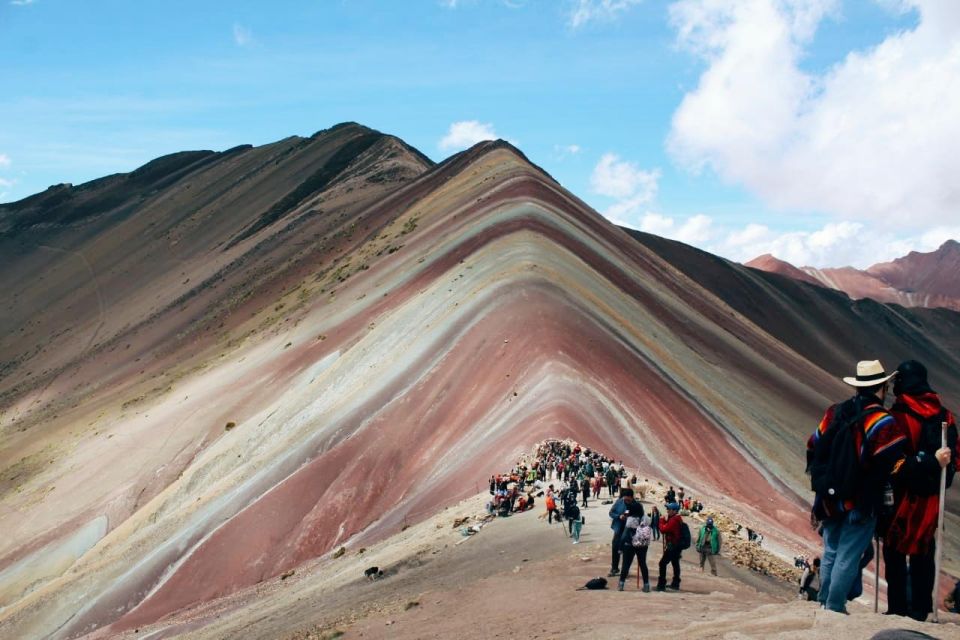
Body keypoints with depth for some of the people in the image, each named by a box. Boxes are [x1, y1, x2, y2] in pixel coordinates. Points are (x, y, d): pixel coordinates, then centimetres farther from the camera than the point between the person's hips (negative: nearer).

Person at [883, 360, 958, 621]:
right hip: (932, 496, 5)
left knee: (895, 552, 6)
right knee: (923, 551, 14)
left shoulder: (898, 417, -16)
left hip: (903, 495, -5)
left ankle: (897, 609, 9)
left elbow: (894, 463, -20)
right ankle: (920, 609, 20)